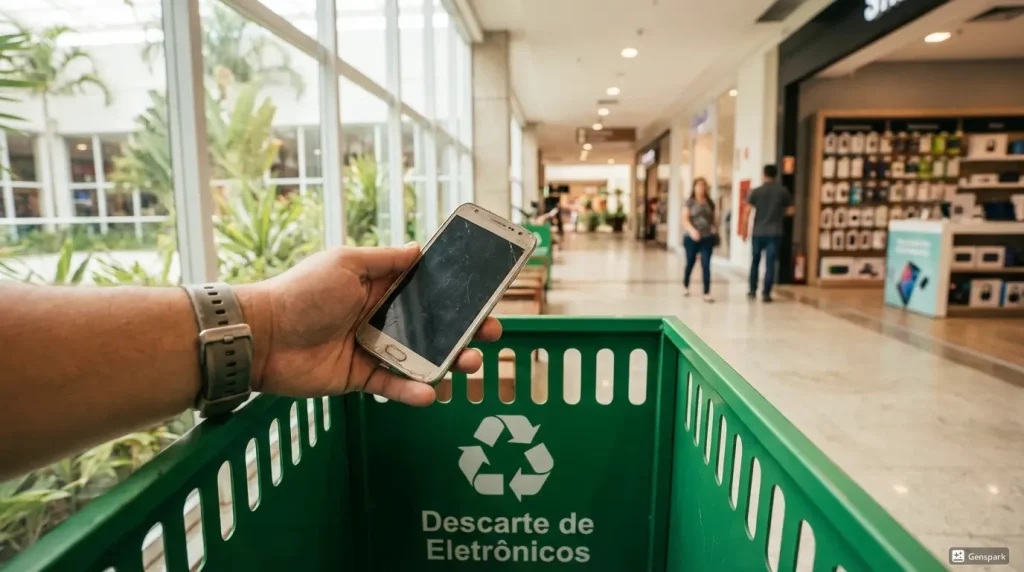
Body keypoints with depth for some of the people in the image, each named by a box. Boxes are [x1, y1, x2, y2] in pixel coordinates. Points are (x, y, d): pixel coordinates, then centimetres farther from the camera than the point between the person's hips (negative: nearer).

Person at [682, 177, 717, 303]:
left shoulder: (710, 203, 9)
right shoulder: (690, 202, -2)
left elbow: (712, 220, 19)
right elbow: (685, 220, -11)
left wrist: (714, 229, 4)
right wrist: (692, 230, -27)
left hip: (707, 238, 2)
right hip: (692, 238, -2)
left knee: (706, 265, -6)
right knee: (690, 263, 12)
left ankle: (707, 293, -4)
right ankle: (685, 286, 37)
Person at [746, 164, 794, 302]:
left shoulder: (756, 191, -1)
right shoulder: (783, 191, 2)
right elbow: (790, 211, 5)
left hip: (758, 232, 0)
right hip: (775, 232, 0)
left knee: (755, 261, 14)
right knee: (770, 263, 0)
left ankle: (753, 290, 19)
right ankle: (766, 293, -1)